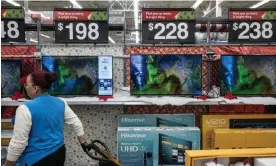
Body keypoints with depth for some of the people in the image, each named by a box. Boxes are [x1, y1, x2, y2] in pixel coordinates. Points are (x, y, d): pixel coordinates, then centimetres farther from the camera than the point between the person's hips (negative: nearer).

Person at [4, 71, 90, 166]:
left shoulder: (26, 109, -21)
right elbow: (76, 123, 5)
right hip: (59, 153, 6)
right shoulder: (60, 103, -2)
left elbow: (18, 143, -19)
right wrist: (83, 142, 15)